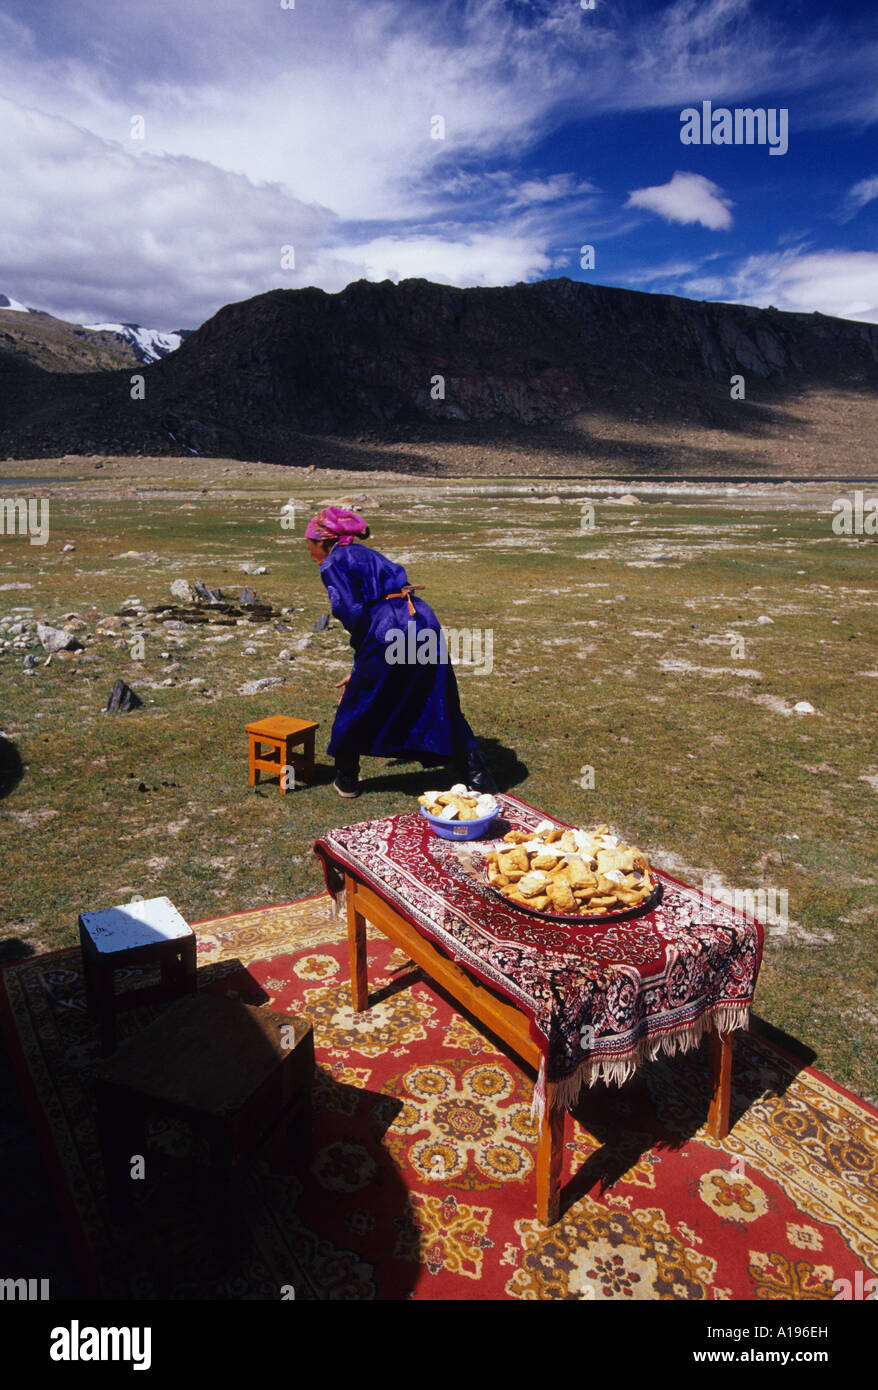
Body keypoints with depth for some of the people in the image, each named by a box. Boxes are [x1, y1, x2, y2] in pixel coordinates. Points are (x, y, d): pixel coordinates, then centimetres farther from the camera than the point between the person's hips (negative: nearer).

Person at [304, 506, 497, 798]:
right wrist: (359, 671, 32)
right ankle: (478, 777, 18)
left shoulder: (332, 563, 2)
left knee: (354, 709, 14)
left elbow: (353, 613, -14)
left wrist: (361, 657, 4)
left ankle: (346, 780, 28)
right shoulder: (366, 554, 27)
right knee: (439, 707, 15)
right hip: (424, 623, 7)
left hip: (389, 633, -7)